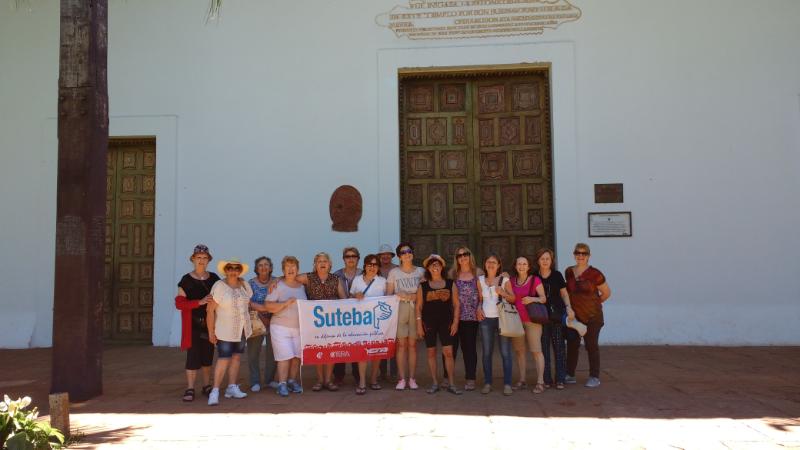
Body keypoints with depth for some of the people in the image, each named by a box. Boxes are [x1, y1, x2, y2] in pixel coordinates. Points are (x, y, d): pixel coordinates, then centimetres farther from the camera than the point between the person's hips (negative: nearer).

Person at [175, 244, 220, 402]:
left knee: (208, 356, 9)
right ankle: (190, 389, 5)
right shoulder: (186, 280, -3)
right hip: (193, 325, -3)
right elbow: (179, 303, -10)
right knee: (193, 356, -4)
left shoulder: (214, 278, 6)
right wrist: (200, 302, -23)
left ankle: (207, 386, 20)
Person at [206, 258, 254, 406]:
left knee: (236, 357, 9)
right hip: (225, 331, -6)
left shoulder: (245, 285, 2)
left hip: (242, 329, 6)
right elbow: (210, 310, -15)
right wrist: (211, 332, -15)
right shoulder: (219, 286, -15)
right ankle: (215, 391, -3)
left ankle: (232, 388, 18)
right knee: (223, 360, -9)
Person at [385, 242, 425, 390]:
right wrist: (399, 295, -11)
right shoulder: (394, 272, 7)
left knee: (412, 344, 2)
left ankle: (412, 379, 9)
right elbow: (388, 294, 7)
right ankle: (402, 379, 4)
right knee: (401, 344, -3)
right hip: (399, 309, -1)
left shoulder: (421, 271, 9)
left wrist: (411, 296, -10)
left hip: (415, 309, 1)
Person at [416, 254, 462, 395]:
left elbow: (456, 304, 5)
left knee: (448, 352, -5)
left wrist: (455, 322, -3)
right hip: (429, 323, 0)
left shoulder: (450, 284, 4)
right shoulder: (423, 286, 4)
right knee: (431, 352, 5)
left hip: (446, 322, 0)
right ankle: (434, 383, 15)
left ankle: (451, 384, 5)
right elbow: (418, 306, 4)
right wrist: (419, 324, -3)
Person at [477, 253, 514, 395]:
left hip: (502, 318, -2)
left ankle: (507, 384, 0)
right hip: (486, 320, 2)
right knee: (486, 353, 5)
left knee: (505, 352, -4)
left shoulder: (504, 279, 3)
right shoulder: (480, 280, 10)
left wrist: (502, 292, -14)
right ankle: (487, 383, 12)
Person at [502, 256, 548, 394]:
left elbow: (544, 298, -4)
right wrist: (506, 289, -1)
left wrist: (533, 299, -21)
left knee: (536, 350, -7)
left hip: (532, 320, -4)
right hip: (516, 320, 4)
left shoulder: (535, 280, -2)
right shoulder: (511, 281, 11)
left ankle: (540, 382, -5)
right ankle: (522, 380, 15)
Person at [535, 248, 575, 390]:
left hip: (557, 315, 0)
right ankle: (546, 379, 10)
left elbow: (564, 293, 7)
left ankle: (560, 379, 4)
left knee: (559, 346, -1)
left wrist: (568, 307, -7)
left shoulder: (557, 275, 3)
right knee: (543, 347, 2)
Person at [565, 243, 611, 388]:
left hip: (592, 316, -4)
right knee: (572, 345, 9)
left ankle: (594, 377, 11)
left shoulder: (594, 274, -10)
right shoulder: (569, 272, 5)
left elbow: (606, 293, 0)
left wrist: (593, 303, 7)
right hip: (573, 315, 4)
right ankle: (569, 375, 19)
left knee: (591, 345, 2)